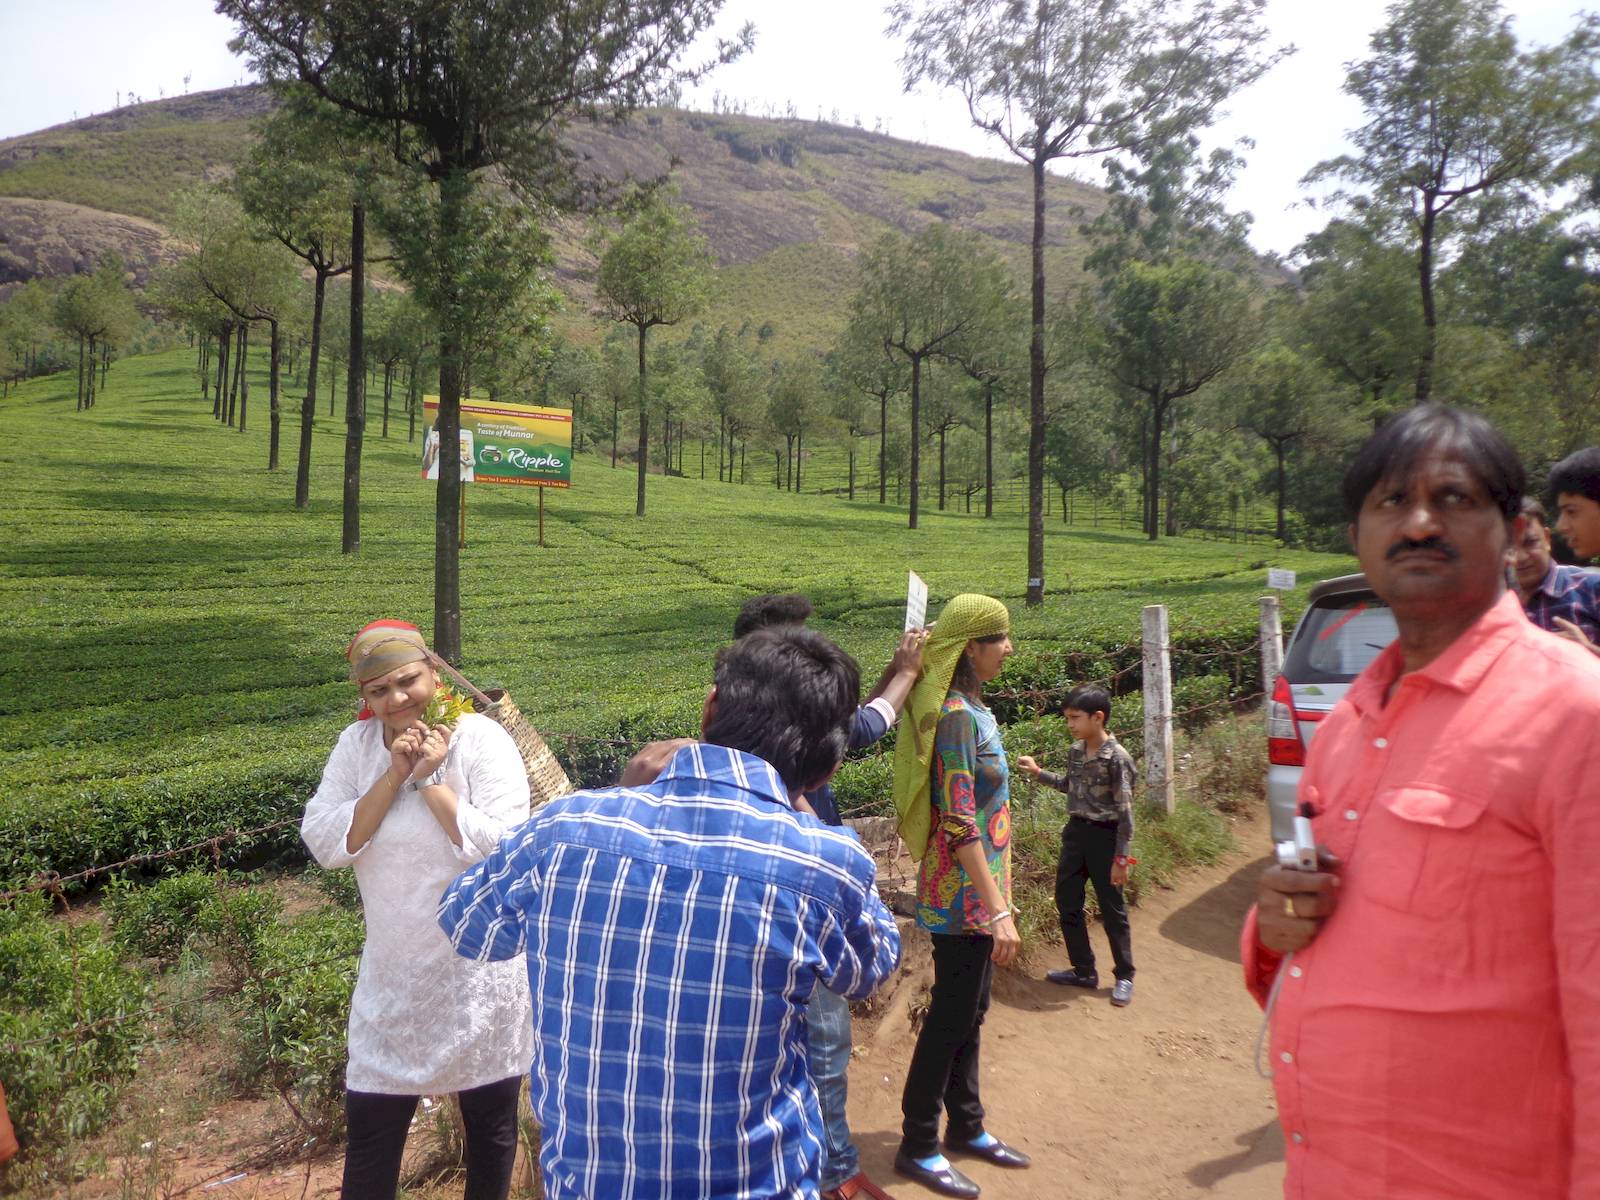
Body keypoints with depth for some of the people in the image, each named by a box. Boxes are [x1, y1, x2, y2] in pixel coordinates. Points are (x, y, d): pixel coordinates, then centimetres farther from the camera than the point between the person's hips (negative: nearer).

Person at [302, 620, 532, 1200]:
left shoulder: (481, 739, -15)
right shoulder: (357, 744, -1)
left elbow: (502, 847, -24)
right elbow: (325, 843, -10)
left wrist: (430, 779, -22)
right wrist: (394, 774, -18)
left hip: (479, 972, -3)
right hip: (393, 973, 3)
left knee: (491, 1123, 16)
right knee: (369, 1128, 14)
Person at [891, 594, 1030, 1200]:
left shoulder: (973, 709, 8)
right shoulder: (955, 716, -21)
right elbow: (959, 824, -24)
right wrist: (998, 910, -23)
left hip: (978, 890, 9)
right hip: (963, 894, -9)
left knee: (969, 1012, 19)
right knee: (950, 1018, 3)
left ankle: (966, 1126, 35)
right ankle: (917, 1146, 19)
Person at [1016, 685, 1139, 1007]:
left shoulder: (1117, 758, -18)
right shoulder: (1075, 751, 2)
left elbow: (1125, 812, -16)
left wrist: (1121, 858, -16)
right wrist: (1038, 772, 11)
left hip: (1104, 836, -7)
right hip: (1075, 832, 7)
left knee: (1112, 910, 5)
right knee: (1066, 902, 11)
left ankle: (1124, 977, 22)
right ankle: (1083, 970, 26)